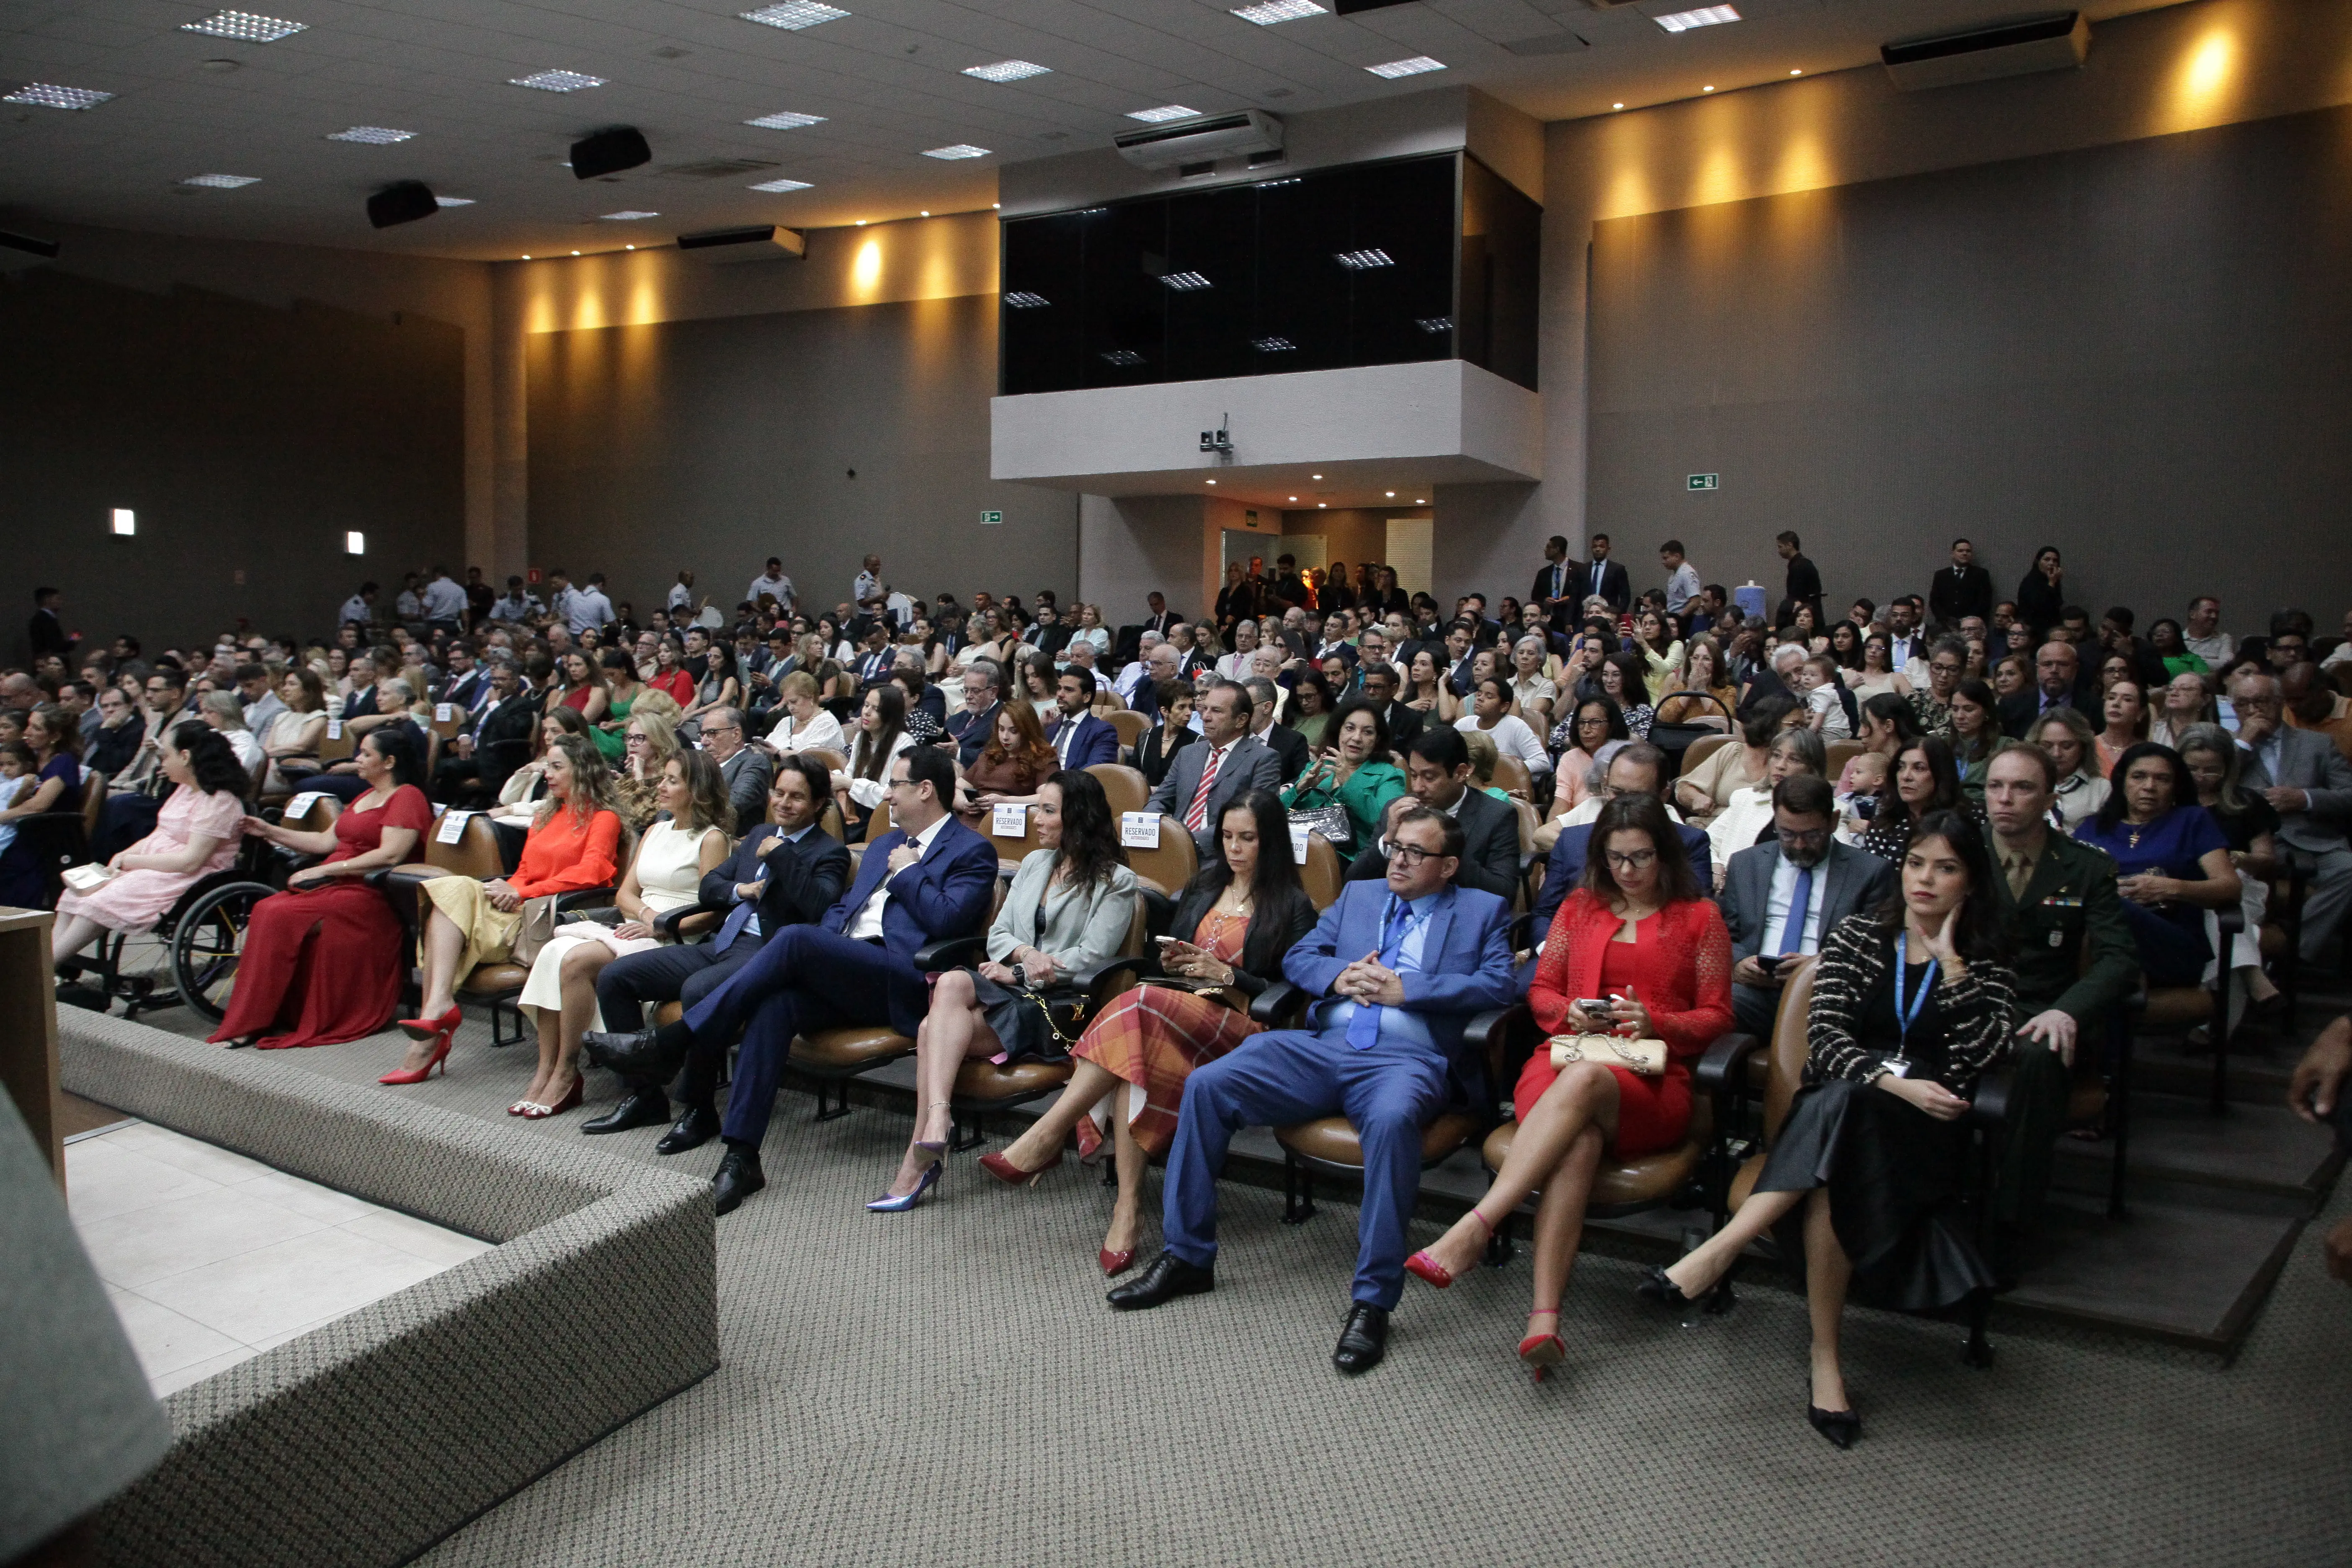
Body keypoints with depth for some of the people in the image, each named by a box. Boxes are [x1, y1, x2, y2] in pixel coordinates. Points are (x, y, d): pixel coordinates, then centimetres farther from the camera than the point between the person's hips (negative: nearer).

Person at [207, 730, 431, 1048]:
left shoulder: (407, 797, -5)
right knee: (266, 910, -17)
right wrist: (269, 831, 18)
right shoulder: (366, 798, 26)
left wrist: (323, 870, -16)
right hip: (336, 886, 9)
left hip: (369, 894, -9)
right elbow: (326, 842, 25)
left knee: (280, 916, -25)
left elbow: (390, 856, -18)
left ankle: (249, 1025, -18)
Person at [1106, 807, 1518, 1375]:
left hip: (1409, 1058, -4)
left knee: (1392, 1118, -40)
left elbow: (1498, 984, -1)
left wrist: (1405, 989, -9)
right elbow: (1298, 957, 21)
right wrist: (1340, 975, -2)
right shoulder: (1357, 895, 25)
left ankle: (1373, 1301, -30)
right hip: (1322, 1046, 5)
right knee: (1207, 1084, -15)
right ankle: (1187, 1258, -4)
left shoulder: (1484, 911, 15)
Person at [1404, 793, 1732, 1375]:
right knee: (1579, 1141, -37)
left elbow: (1716, 1015, 12)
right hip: (1566, 1058, 2)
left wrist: (1655, 1023, -7)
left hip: (1648, 1082, -2)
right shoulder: (1580, 907, 25)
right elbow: (1541, 989, 24)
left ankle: (1473, 1229, -49)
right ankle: (1545, 1315, -49)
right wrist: (1569, 1013, 0)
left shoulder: (1700, 918, 16)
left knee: (1584, 1080, -40)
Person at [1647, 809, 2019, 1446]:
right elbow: (1823, 1041, -1)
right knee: (1835, 1175, -36)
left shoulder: (1988, 965, 13)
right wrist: (1891, 1080, -18)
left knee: (1843, 1108, -36)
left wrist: (1950, 960, -5)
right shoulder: (1856, 939, 12)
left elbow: (1977, 1056, -6)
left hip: (1927, 1135, -1)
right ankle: (1825, 1356, -36)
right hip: (1841, 1119, 1)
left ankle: (1722, 1248, -38)